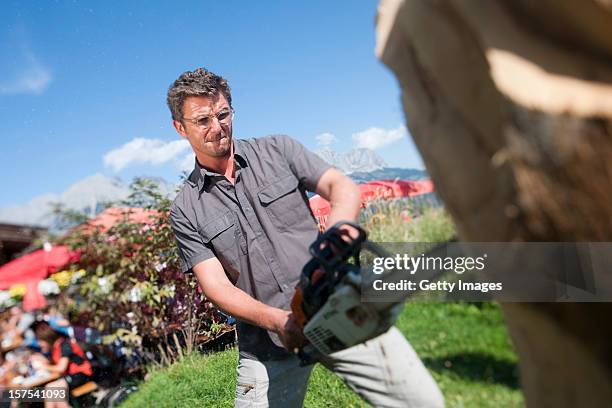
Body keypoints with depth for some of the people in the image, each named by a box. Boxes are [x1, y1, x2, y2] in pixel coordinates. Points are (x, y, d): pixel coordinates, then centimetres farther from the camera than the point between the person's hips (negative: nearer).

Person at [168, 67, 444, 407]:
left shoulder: (277, 150, 5)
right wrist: (277, 320, -19)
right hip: (268, 341, 1)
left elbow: (344, 188, -3)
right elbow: (216, 285, -3)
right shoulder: (186, 211, 4)